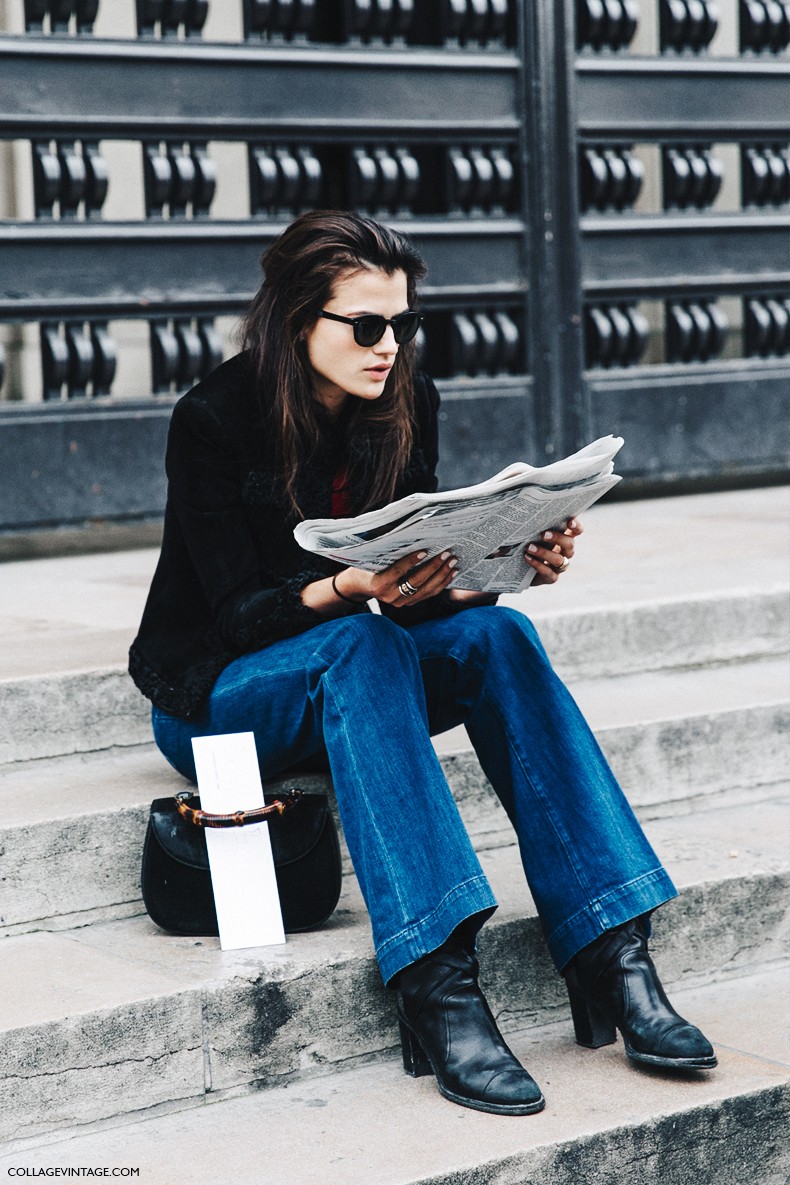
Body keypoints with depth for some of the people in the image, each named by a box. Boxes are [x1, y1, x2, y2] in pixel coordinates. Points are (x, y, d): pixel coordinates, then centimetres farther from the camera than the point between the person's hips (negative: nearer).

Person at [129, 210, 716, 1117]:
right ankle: (436, 989, -46)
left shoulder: (407, 405, -1)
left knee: (495, 635, -26)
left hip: (357, 677, 5)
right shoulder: (214, 420, -16)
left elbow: (426, 578, -1)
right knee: (362, 645, -37)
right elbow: (238, 613, -19)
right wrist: (347, 590, -38)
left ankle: (611, 958, -32)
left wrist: (518, 559, -22)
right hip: (215, 693, -5)